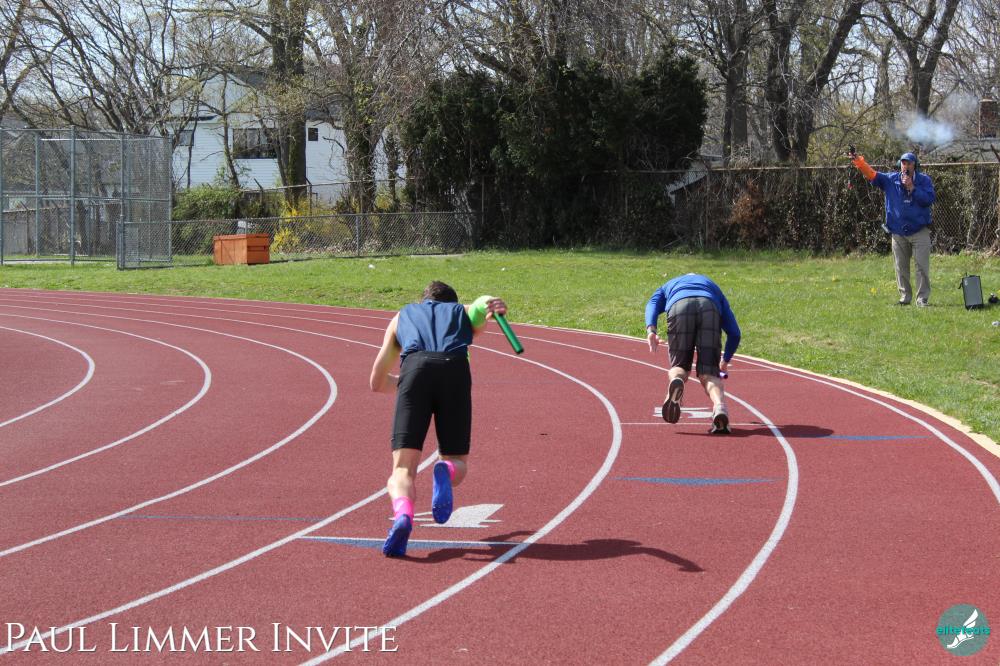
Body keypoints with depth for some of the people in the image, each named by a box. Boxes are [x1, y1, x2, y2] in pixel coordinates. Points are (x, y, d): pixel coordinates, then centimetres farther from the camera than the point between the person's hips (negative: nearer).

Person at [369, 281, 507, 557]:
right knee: (457, 463, 15)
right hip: (455, 369, 0)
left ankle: (403, 514, -35)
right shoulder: (464, 311, 38)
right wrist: (494, 306, -10)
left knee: (403, 471, -1)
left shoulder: (402, 315, 39)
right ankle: (446, 471, -23)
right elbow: (485, 304, 11)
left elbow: (377, 383, 41)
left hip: (415, 368, 0)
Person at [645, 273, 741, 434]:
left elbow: (653, 303, 15)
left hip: (679, 306, 0)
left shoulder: (670, 285, 41)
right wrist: (725, 361, 50)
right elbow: (734, 332, 36)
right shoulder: (713, 287, 43)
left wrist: (651, 330, -2)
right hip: (709, 307, 1)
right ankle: (720, 407, -30)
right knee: (709, 373, 1)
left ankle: (676, 380, -26)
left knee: (679, 365, 12)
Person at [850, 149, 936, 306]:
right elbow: (872, 174, -5)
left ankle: (923, 298, -1)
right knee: (901, 268, 8)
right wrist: (858, 161, -19)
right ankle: (905, 297, 16)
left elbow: (930, 199, -13)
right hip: (898, 233, 3)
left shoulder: (924, 180, -1)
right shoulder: (891, 179, 4)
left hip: (919, 232, -3)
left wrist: (912, 187, -18)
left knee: (922, 267, -5)